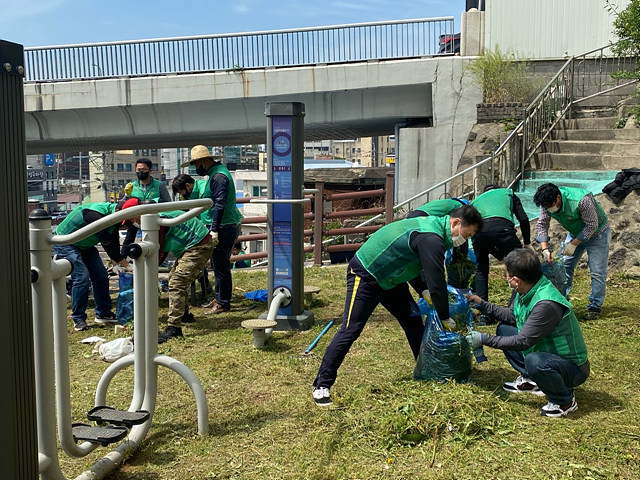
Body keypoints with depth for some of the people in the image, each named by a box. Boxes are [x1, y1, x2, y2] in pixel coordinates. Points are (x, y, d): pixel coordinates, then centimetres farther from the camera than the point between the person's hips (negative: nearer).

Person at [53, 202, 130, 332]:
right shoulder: (97, 215, -35)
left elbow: (114, 241, 0)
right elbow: (107, 243, -35)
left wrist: (120, 262, -9)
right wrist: (124, 264, -31)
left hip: (85, 245, 9)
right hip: (64, 242, -9)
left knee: (101, 276, 4)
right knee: (82, 277, -19)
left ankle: (103, 314, 16)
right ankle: (78, 319, -6)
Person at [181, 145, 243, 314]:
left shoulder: (219, 176, -18)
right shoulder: (215, 173, 15)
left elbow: (219, 205, -24)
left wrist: (215, 230, -24)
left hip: (225, 227, -11)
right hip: (223, 226, 11)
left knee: (221, 265, -4)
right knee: (218, 264, 18)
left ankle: (223, 303, 5)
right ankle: (218, 297, 29)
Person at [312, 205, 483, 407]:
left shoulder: (433, 224, 4)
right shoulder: (431, 239, -28)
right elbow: (437, 283, -25)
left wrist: (425, 291, 2)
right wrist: (445, 318, -13)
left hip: (389, 277, 10)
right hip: (365, 275, -10)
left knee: (413, 320, 9)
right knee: (350, 330, -11)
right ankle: (321, 386, -4)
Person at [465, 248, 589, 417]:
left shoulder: (547, 304, -33)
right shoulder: (526, 291, -5)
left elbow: (522, 342, -29)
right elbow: (512, 315, 14)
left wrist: (484, 339, -22)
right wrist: (483, 305, 8)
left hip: (573, 368, -9)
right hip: (548, 353, 9)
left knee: (534, 361, -39)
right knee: (504, 329, 8)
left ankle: (565, 401, -9)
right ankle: (529, 381, 13)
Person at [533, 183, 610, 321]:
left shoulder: (581, 200, -37)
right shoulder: (547, 203, -19)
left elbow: (592, 225, -28)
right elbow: (541, 224, -14)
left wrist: (573, 244, -28)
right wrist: (545, 248, -25)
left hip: (596, 233, -6)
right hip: (575, 234, 6)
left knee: (597, 272, -7)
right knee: (564, 265, 3)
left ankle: (594, 307, 3)